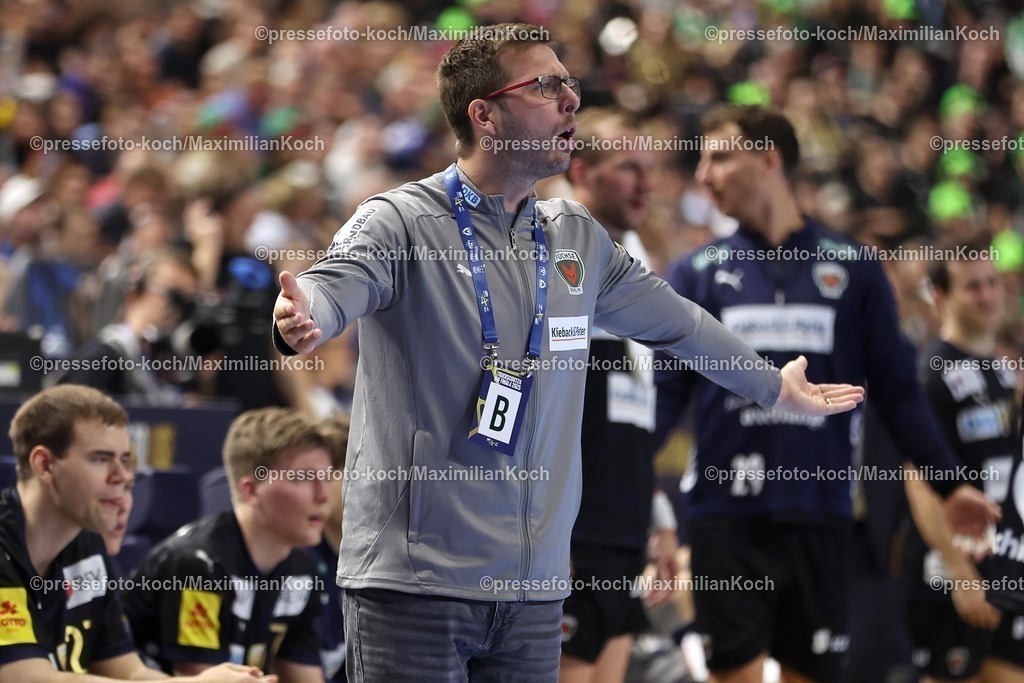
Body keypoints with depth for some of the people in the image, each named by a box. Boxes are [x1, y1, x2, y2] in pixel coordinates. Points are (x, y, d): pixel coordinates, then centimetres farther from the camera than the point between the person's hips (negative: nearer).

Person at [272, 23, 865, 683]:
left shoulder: (578, 239, 14)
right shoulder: (401, 223, -6)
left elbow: (672, 319, 30)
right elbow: (338, 281, -26)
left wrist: (775, 386, 43)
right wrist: (301, 321, -51)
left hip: (535, 587, 6)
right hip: (414, 579, -6)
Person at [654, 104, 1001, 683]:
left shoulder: (852, 269, 6)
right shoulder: (696, 274, 7)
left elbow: (896, 386, 8)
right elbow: (664, 393, 5)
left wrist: (949, 482, 3)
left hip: (820, 516, 0)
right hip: (727, 519, 0)